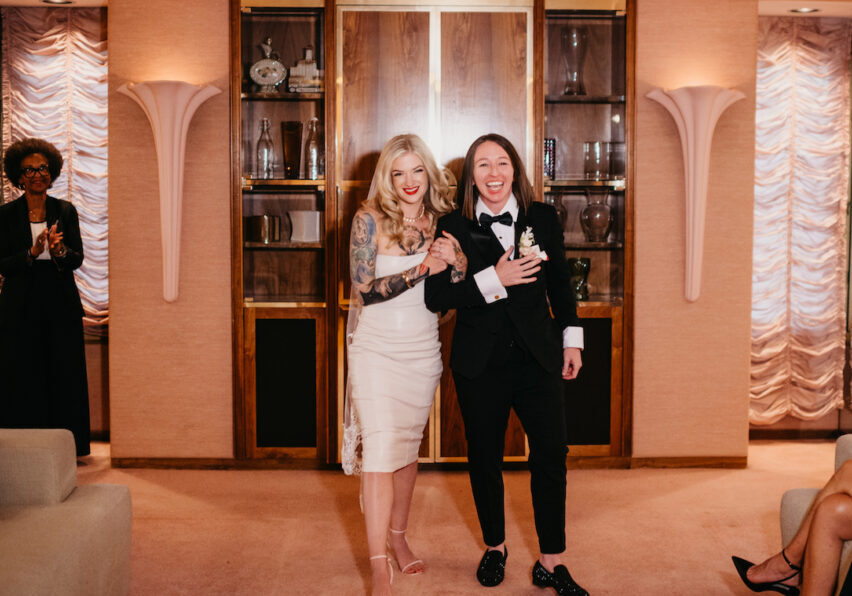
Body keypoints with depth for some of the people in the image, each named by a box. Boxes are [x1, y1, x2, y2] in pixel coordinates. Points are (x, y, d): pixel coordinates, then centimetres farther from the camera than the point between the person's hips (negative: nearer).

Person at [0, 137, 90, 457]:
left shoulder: (66, 211, 6)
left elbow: (77, 259, 2)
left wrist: (60, 251, -19)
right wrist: (32, 253, -18)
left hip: (61, 305, 1)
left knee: (65, 375, 2)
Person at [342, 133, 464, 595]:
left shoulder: (440, 221, 4)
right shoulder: (370, 219, -8)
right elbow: (363, 288, -16)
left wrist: (457, 262, -13)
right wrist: (423, 268, -21)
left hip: (423, 349, 5)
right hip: (376, 348, -4)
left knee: (409, 446, 15)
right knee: (380, 448, -10)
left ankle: (397, 536, 33)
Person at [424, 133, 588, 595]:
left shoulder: (543, 218, 5)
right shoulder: (453, 228, -2)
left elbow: (559, 283, 15)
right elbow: (435, 297, -11)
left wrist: (571, 340, 13)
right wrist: (494, 279, -20)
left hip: (537, 356, 1)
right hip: (480, 362, -1)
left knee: (551, 453, -2)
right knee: (484, 458, 10)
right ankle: (494, 548, 32)